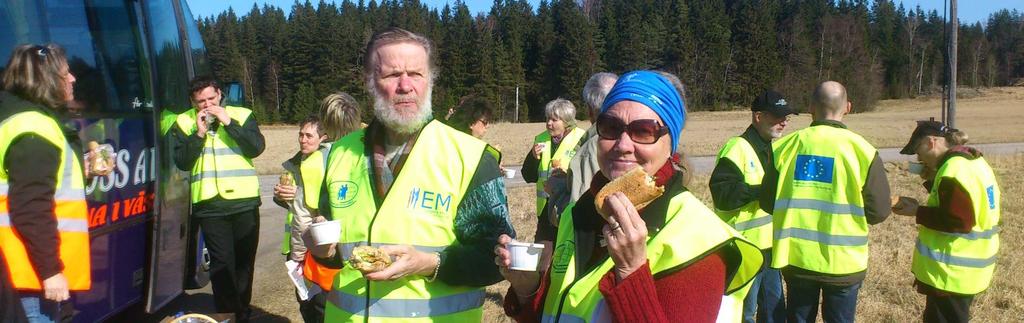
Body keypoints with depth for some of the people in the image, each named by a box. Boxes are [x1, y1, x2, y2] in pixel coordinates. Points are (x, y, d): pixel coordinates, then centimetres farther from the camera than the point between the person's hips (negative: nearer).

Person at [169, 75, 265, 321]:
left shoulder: (241, 116, 4)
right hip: (209, 205, 0)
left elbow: (257, 148, -9)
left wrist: (229, 123, -14)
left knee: (244, 261, 10)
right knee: (222, 263, -1)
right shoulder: (184, 123, 5)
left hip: (245, 202, 1)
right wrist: (199, 133, -12)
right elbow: (182, 162, -3)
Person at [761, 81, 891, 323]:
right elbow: (879, 210, -7)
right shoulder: (861, 149, -10)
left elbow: (767, 202, 0)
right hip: (843, 262, -2)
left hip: (795, 259, 2)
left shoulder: (788, 145, -4)